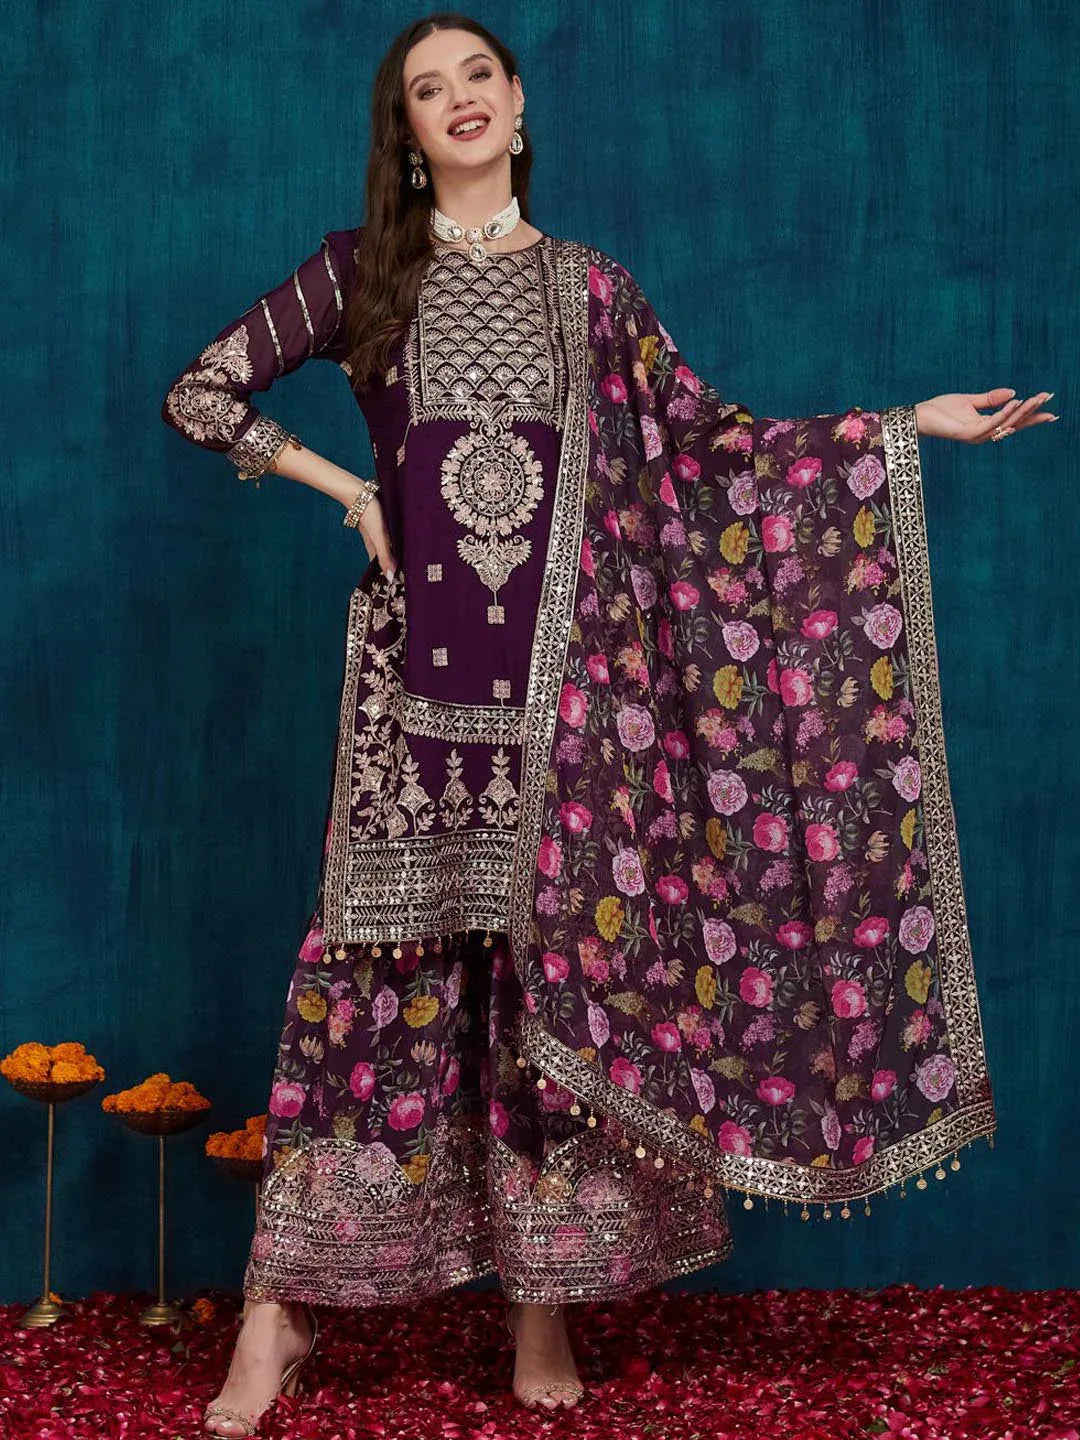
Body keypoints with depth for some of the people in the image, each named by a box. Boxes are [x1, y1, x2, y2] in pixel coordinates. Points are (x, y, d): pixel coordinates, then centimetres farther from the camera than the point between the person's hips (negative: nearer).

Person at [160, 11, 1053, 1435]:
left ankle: (546, 1295, 10)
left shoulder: (589, 284, 13)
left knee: (562, 957, 0)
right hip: (417, 668, -1)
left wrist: (913, 422, 5)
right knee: (387, 954, -5)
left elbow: (711, 440, 10)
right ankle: (281, 1304, 2)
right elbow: (199, 394, 10)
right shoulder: (362, 268, 9)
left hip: (565, 673, 1)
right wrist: (347, 489, 2)